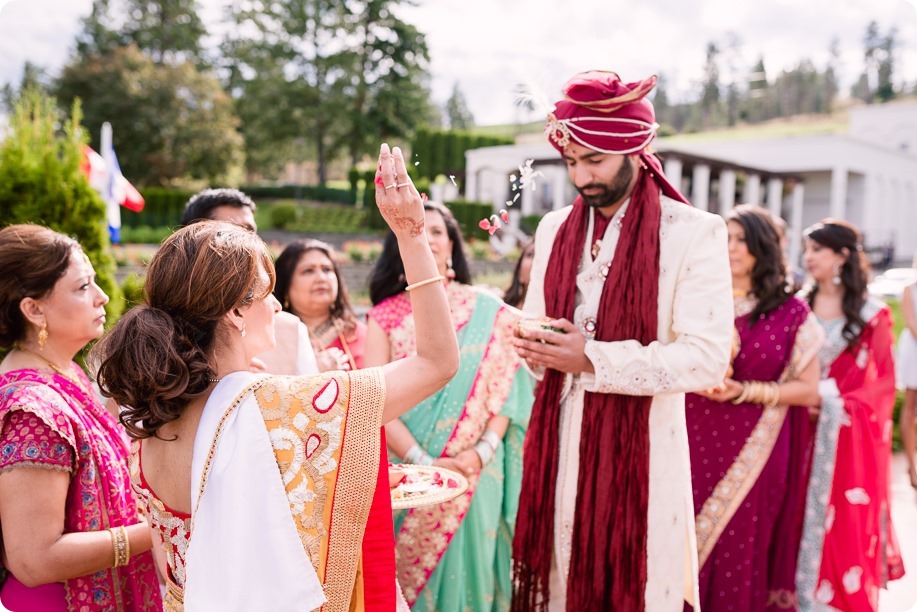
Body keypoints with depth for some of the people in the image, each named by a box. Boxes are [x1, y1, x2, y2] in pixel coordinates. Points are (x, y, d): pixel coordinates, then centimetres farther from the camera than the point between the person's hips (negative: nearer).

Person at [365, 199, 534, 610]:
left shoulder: (489, 312, 2)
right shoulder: (386, 315, 2)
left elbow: (504, 387, -1)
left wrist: (482, 451, -15)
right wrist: (423, 461, -15)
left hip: (474, 472, 0)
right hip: (405, 474, 1)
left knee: (465, 562, 7)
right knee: (405, 572, 8)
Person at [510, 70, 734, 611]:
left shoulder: (695, 232, -8)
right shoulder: (556, 228, 10)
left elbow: (708, 357, -14)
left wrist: (594, 359, -20)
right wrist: (535, 346, -6)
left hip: (639, 444, -4)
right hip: (559, 439, 5)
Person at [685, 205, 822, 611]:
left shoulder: (791, 312, 0)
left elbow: (808, 390, -1)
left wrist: (744, 391, -13)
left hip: (753, 452, -2)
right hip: (697, 444, 2)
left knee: (740, 554, 3)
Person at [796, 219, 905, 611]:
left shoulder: (872, 315, -1)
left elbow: (882, 382, -3)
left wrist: (833, 403, -14)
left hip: (848, 440, -3)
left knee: (845, 527, 1)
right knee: (802, 525, 3)